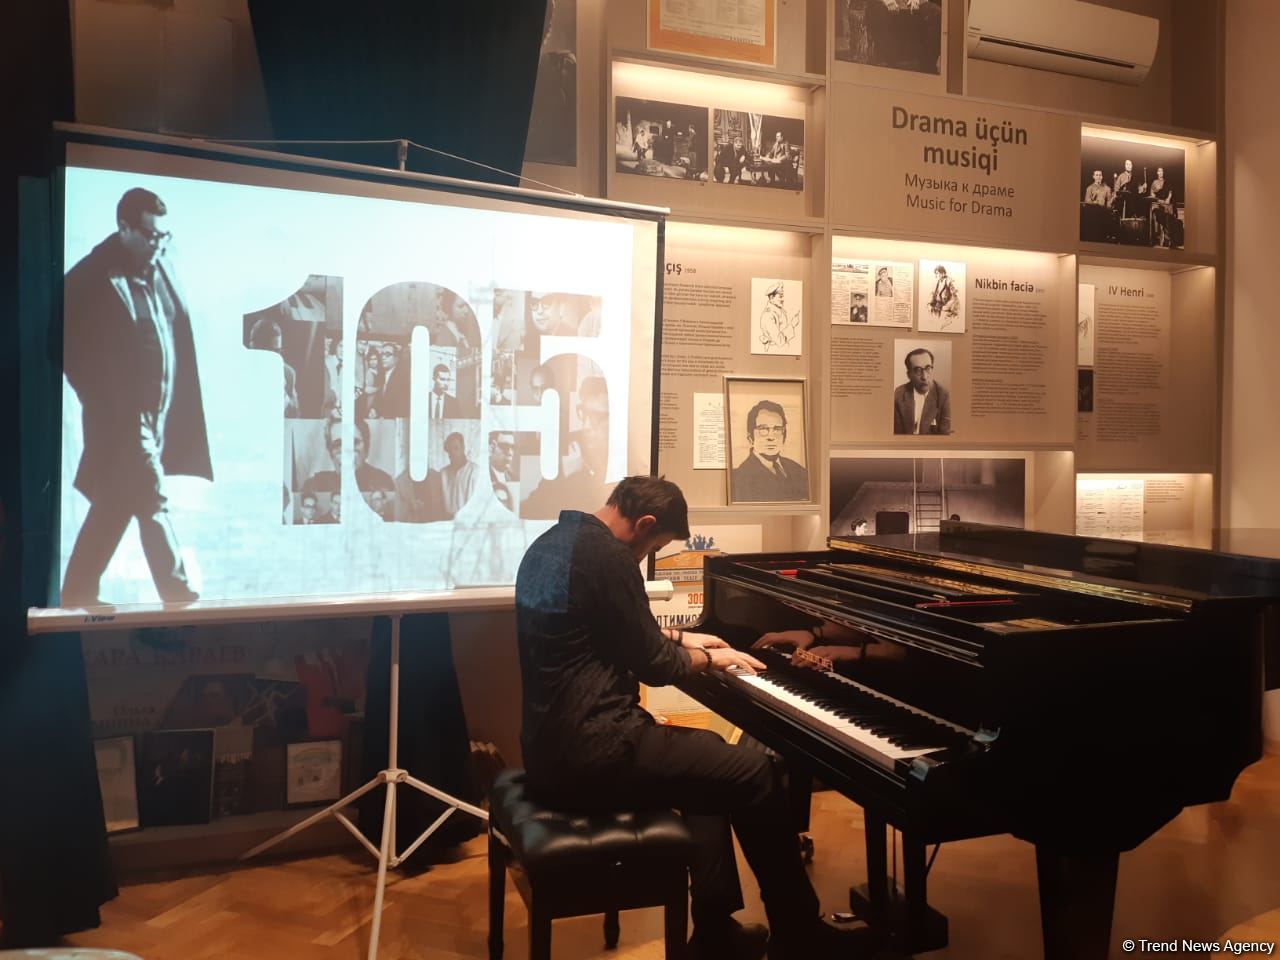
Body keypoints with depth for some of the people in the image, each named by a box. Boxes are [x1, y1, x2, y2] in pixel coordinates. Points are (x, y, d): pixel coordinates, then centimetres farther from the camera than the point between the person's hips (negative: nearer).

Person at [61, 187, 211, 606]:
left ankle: (78, 596, 27)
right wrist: (104, 397, -10)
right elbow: (69, 344, -10)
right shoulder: (92, 277, -11)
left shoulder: (163, 270, 8)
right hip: (122, 415, -7)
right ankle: (179, 594, 4)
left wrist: (177, 408, 7)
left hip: (158, 413, 7)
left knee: (114, 507, 14)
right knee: (152, 504, -4)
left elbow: (181, 333, 13)